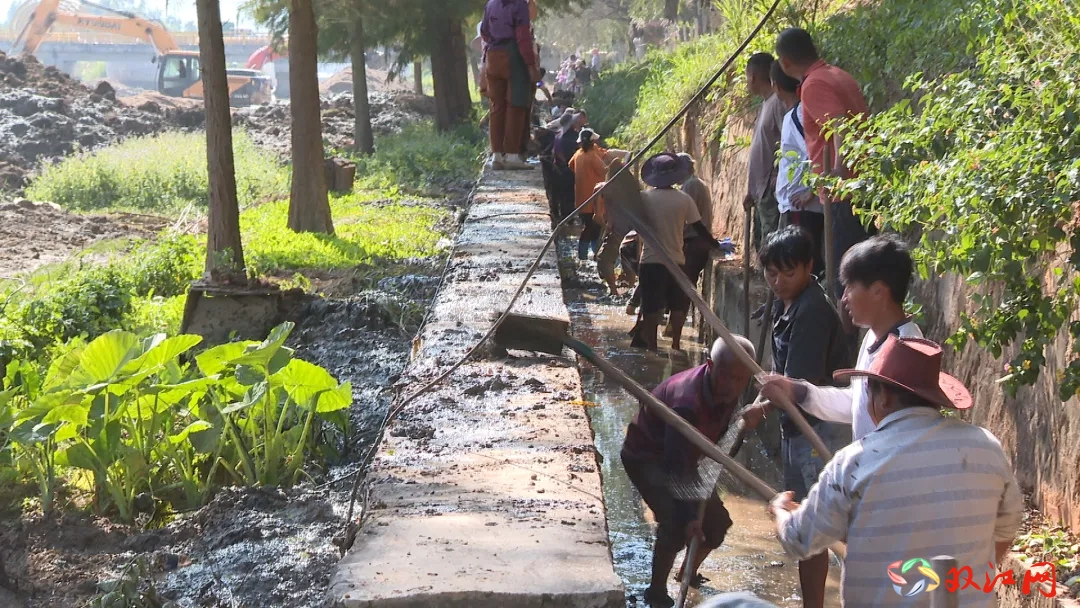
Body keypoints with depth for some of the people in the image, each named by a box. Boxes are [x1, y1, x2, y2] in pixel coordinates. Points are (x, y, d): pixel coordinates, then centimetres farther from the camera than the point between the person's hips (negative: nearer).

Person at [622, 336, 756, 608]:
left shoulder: (728, 390, -14)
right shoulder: (687, 401, -38)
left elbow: (720, 433, 5)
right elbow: (676, 465, -35)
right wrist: (689, 515, -34)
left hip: (681, 455, 8)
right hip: (646, 456, -8)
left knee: (716, 521, 8)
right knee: (676, 523, -24)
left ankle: (689, 574, 33)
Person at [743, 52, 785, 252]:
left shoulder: (778, 102, -12)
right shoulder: (766, 104, 19)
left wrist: (779, 186, -23)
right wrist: (751, 191, 21)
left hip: (773, 192, -10)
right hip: (762, 191, 10)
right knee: (763, 245, 13)